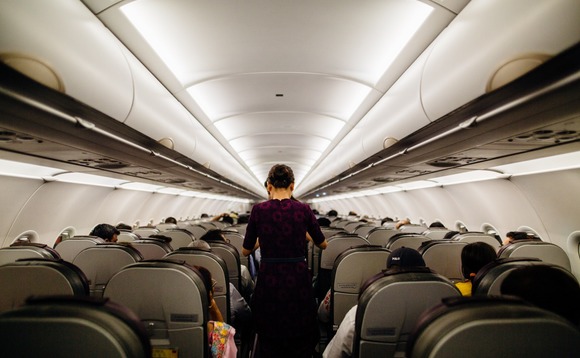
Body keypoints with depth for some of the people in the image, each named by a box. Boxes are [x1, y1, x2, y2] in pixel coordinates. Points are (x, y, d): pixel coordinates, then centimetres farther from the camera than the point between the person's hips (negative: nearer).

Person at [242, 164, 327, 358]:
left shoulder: (258, 210, -5)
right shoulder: (303, 209, -5)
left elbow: (245, 250, 4)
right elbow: (323, 244, 9)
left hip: (268, 282, 0)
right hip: (298, 282, 0)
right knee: (300, 342, 20)